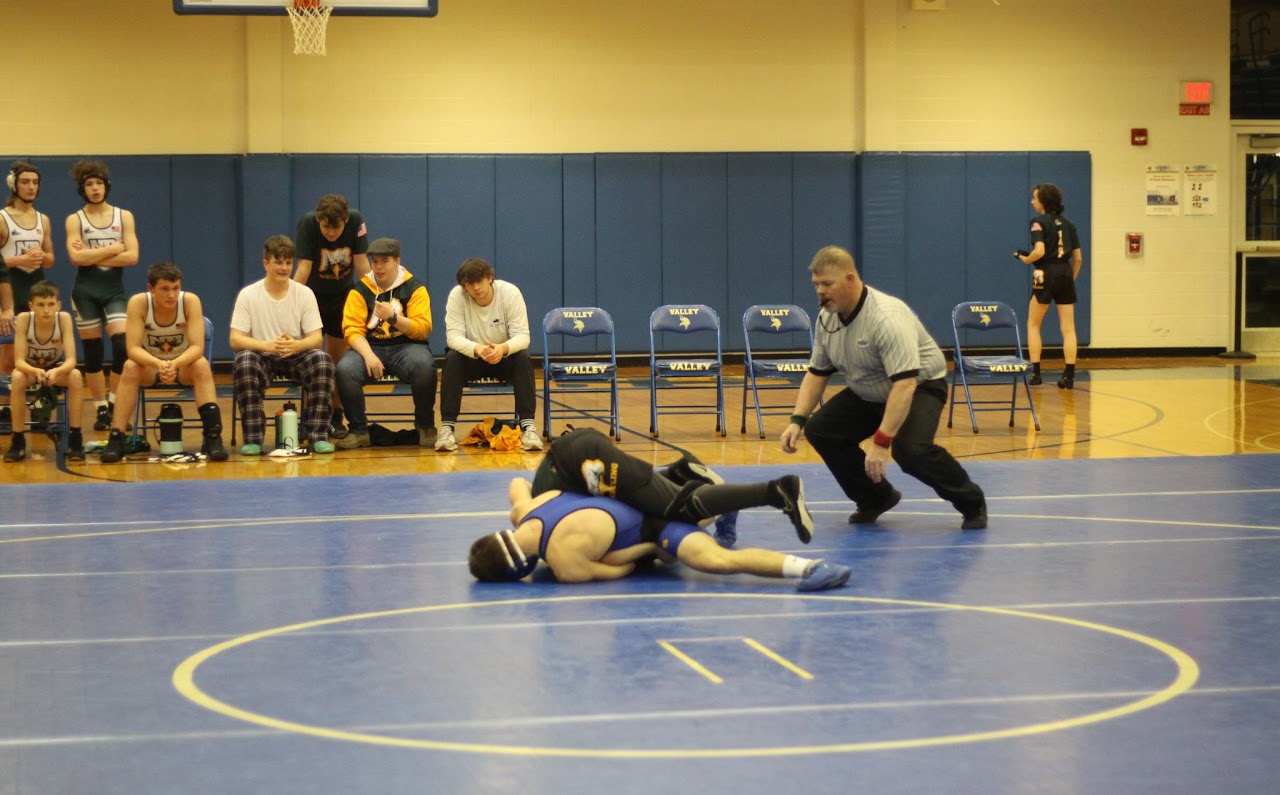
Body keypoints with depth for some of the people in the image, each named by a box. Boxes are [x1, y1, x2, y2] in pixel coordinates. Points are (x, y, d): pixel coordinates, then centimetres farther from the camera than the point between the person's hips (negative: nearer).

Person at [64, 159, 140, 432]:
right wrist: (112, 249, -10)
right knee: (92, 352, 2)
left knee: (123, 344, -16)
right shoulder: (75, 220, 2)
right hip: (86, 291, 0)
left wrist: (92, 255, -10)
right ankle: (101, 409, 10)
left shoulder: (124, 216, 5)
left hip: (114, 289, 0)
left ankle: (114, 403, 0)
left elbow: (132, 256, -6)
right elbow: (76, 257, -13)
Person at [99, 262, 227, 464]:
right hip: (150, 365, 0)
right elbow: (133, 349, -28)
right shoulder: (138, 303, -22)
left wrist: (174, 364, -46)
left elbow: (197, 347, -27)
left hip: (183, 365, 0)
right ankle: (116, 439, -31)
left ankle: (213, 436, -34)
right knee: (130, 367, -32)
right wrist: (159, 364, -47)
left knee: (202, 365, -32)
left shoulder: (191, 301, -21)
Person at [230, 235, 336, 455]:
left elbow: (316, 338, -5)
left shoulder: (305, 294, 0)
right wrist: (269, 345, -30)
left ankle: (318, 435, -25)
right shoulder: (248, 295, -4)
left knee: (322, 359, -30)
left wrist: (296, 345, -29)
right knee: (244, 361, -35)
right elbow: (236, 339, -10)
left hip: (296, 355, 1)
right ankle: (253, 438, -28)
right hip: (262, 356, -1)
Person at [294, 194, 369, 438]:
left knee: (338, 360, 3)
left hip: (344, 295, 2)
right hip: (313, 295, -2)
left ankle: (336, 418, 11)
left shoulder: (356, 221, -21)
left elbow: (361, 263, -16)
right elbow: (304, 267, -28)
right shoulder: (307, 223, -25)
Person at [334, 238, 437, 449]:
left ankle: (425, 426, -10)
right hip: (370, 346, 1)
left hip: (406, 346, -1)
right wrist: (368, 355, -23)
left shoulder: (414, 288, 2)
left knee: (424, 366, -35)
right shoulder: (360, 291, 5)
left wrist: (393, 317, -23)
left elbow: (423, 328, -7)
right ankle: (359, 430, -10)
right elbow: (352, 330, -4)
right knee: (345, 370, -30)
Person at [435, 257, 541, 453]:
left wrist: (503, 348, -45)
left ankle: (528, 426, -31)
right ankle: (447, 428, -29)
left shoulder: (510, 293, -17)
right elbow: (453, 336, -24)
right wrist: (476, 348, -45)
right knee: (452, 358, -31)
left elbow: (522, 336, -21)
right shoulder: (456, 296, -16)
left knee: (524, 358, -31)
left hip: (504, 357, 0)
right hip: (471, 358, 0)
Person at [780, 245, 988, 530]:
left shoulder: (886, 317, -33)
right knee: (819, 429, -8)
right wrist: (797, 421, -7)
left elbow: (905, 384, -38)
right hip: (868, 394, 8)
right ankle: (875, 499, 10)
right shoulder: (827, 317, -6)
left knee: (910, 448, -32)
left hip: (920, 386, -8)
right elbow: (817, 373, 7)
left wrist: (881, 442, -41)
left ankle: (971, 503, -7)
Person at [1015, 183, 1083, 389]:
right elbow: (1078, 258, 12)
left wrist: (1025, 259, -1)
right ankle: (1069, 375, -2)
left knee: (1033, 325, 9)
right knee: (1068, 328, 2)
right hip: (1066, 275, 5)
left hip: (1046, 274, -5)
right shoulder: (1068, 225, 12)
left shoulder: (1039, 222, -6)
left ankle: (1035, 372, 3)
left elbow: (1039, 251, -19)